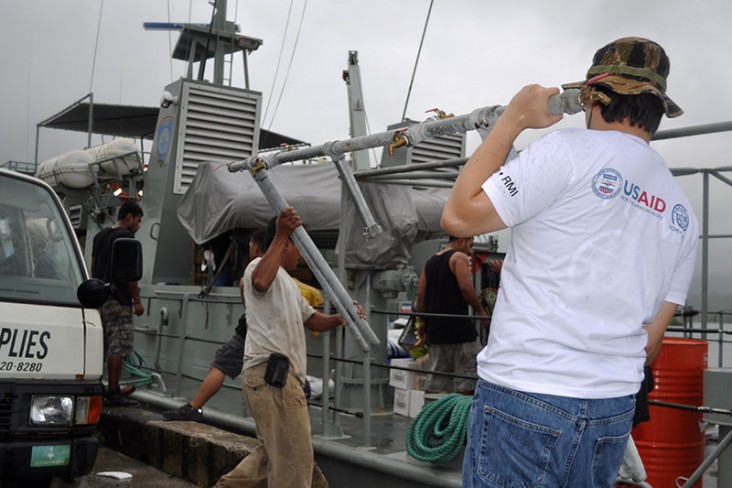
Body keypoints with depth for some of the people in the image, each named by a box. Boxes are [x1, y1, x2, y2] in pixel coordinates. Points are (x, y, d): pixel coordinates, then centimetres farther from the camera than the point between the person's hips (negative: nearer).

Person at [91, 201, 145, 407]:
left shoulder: (100, 235, 17)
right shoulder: (126, 236, -10)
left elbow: (93, 267, 19)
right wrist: (137, 300, -11)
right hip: (118, 299, -9)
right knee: (118, 347, -5)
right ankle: (113, 393, -4)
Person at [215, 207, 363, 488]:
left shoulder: (286, 282, 28)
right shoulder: (261, 266, -5)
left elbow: (311, 319, 27)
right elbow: (260, 282, -31)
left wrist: (340, 318, 7)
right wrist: (281, 235, -30)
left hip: (274, 375, 11)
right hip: (271, 373, -11)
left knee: (276, 452, 22)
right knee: (295, 458, -8)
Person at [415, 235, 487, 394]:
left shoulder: (430, 262, 17)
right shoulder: (459, 257, -4)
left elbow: (421, 295, 14)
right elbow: (465, 287, -17)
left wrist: (423, 321, 19)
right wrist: (481, 311, -7)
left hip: (435, 328, 7)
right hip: (458, 326, -7)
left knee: (435, 380, 9)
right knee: (466, 379, -1)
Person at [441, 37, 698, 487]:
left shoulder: (569, 152, -10)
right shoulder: (682, 211, 12)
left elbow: (459, 216, -10)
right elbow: (651, 337, 14)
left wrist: (512, 119, -3)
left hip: (524, 400, -7)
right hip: (614, 414, 7)